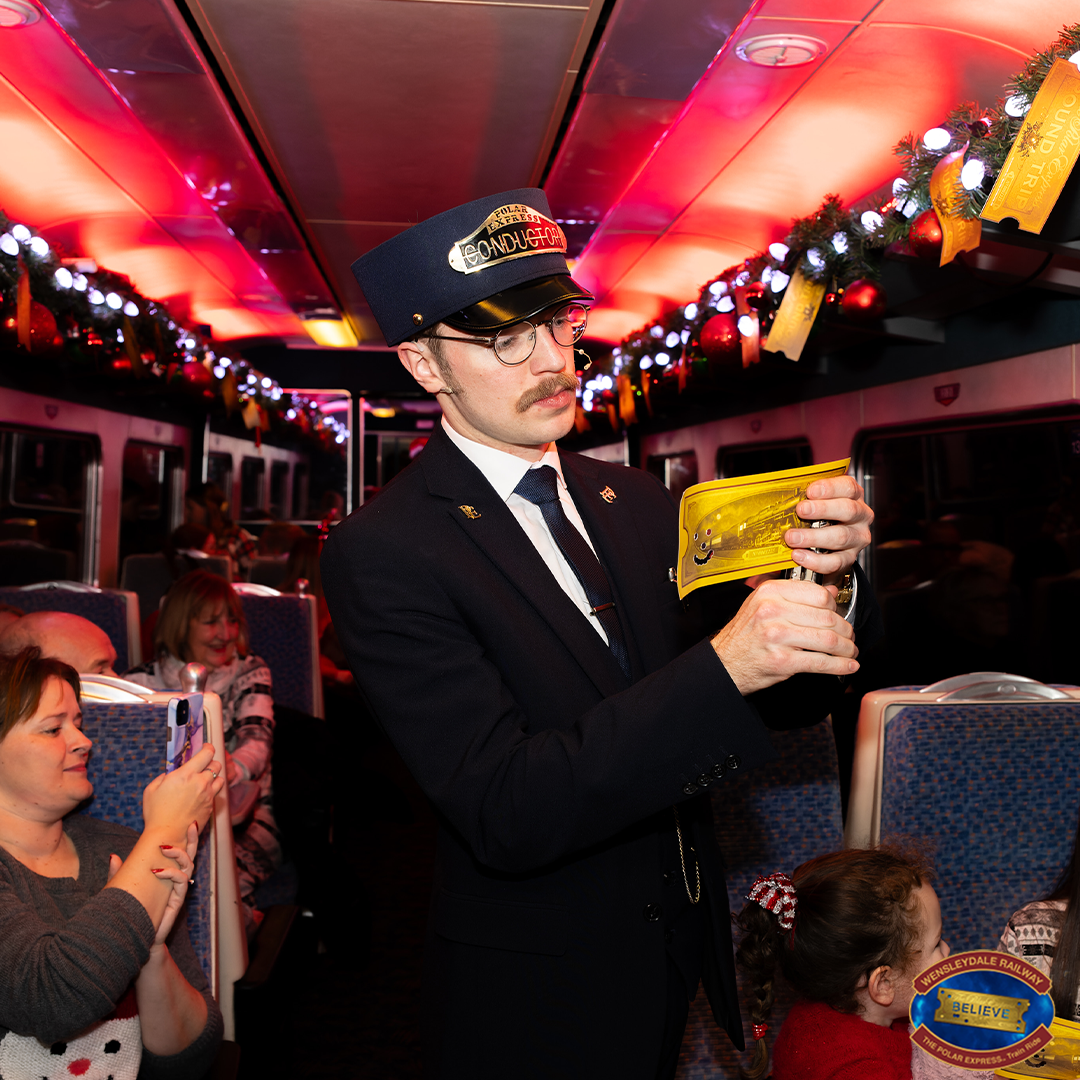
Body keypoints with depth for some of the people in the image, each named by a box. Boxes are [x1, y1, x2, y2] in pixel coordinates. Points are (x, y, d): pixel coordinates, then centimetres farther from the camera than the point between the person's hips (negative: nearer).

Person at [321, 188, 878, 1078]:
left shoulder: (637, 504, 0)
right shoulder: (383, 552, -19)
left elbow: (789, 700, 1)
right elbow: (504, 813, -26)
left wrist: (828, 573, -19)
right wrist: (723, 666, -35)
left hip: (687, 963, 6)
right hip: (533, 1003, -5)